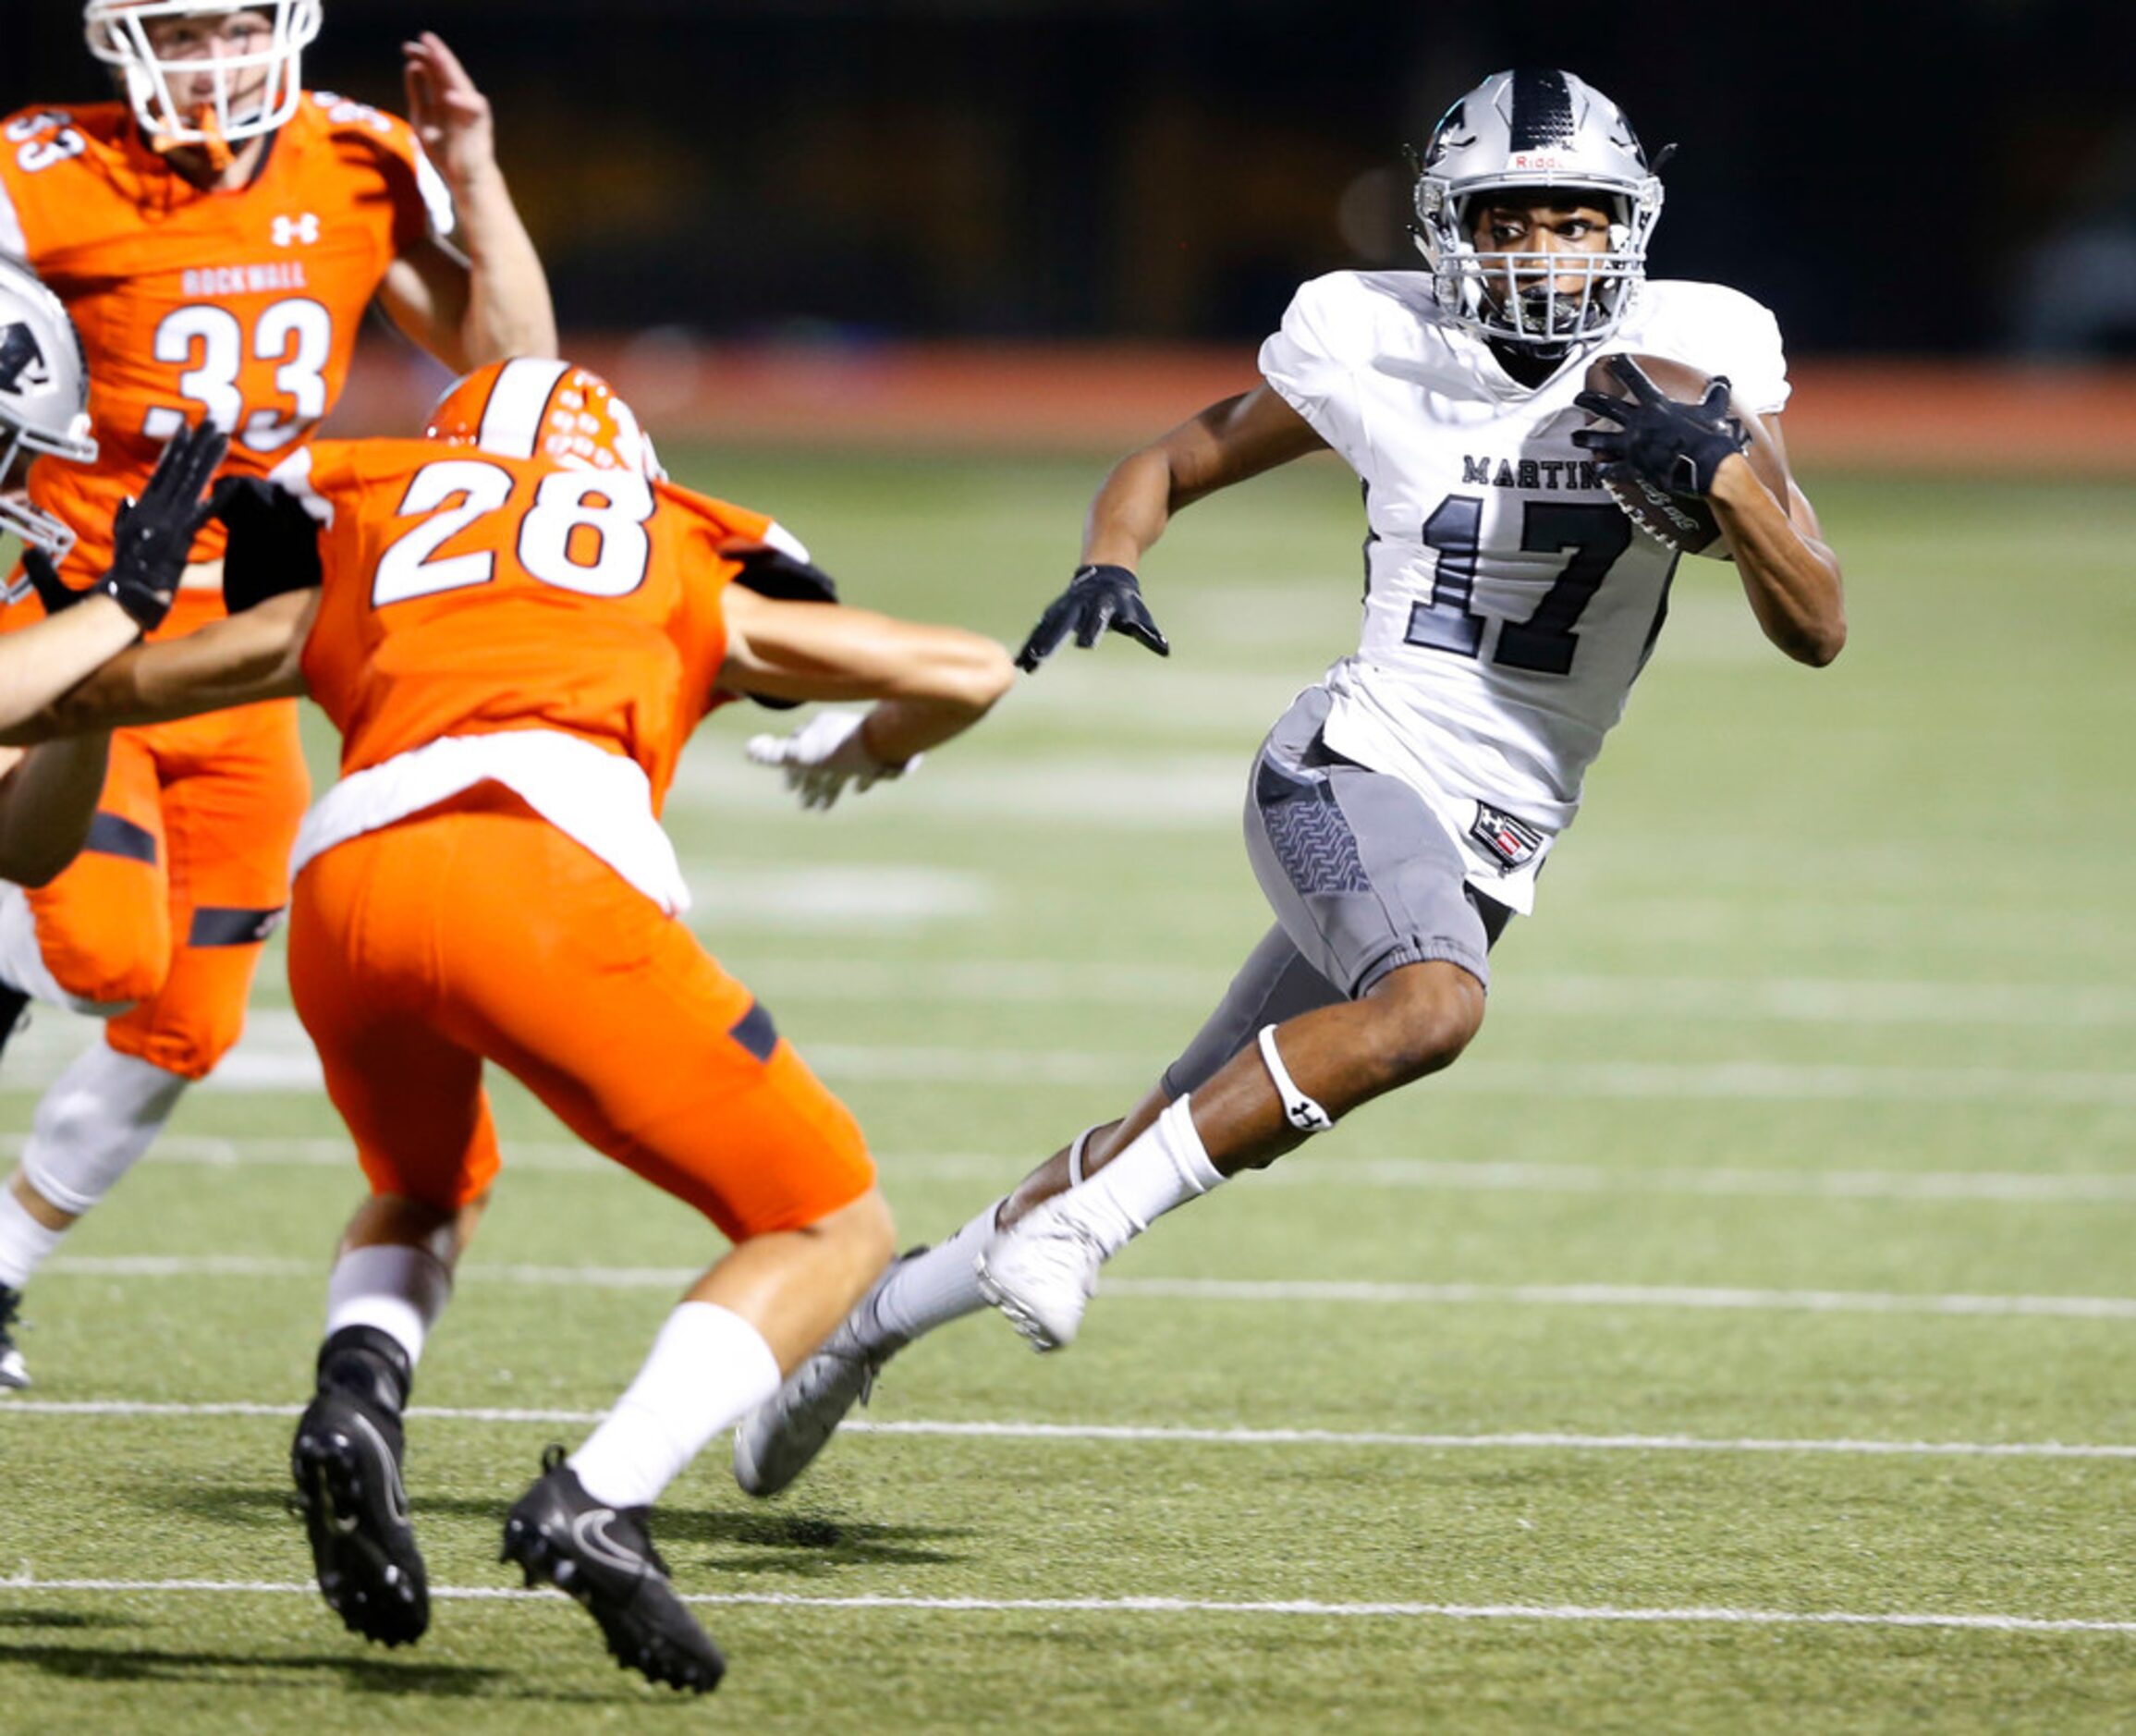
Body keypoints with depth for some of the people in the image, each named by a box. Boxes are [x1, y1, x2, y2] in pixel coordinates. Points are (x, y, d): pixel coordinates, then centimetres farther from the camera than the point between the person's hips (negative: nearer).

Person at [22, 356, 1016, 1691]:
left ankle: (359, 1389, 2)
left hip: (345, 881, 3)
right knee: (833, 1230, 11)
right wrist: (865, 752, 60)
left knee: (428, 1196, 34)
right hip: (539, 875, -3)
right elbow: (969, 674, 39)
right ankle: (599, 1500, -10)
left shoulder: (352, 580, 35)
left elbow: (109, 689, 39)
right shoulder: (686, 576, 34)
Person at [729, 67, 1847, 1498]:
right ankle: (1077, 1219, -28)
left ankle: (880, 1312, 27)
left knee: (1192, 1144, 9)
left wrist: (1726, 473, -21)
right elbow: (1170, 465, 12)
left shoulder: (1693, 358, -2)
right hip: (1355, 772, -4)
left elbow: (1819, 630, -3)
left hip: (1492, 846, 4)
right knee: (1435, 1004, -36)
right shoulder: (1376, 348, -3)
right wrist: (1107, 569, -10)